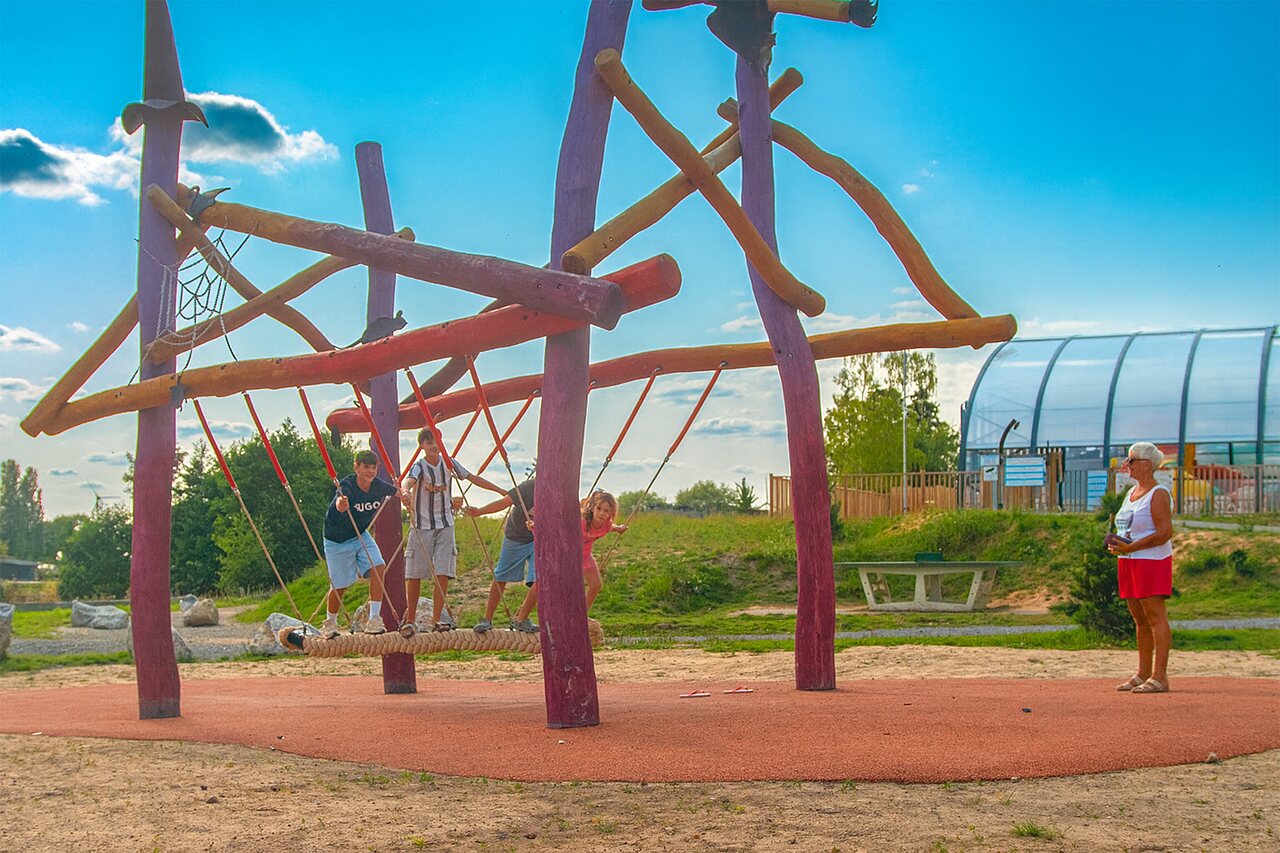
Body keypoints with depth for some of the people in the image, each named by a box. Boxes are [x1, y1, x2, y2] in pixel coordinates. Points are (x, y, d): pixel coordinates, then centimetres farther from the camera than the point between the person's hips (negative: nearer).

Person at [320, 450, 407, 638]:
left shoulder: (379, 486, -14)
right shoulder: (347, 486, -32)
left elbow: (397, 492, 9)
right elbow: (340, 502, -56)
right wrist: (341, 504, -75)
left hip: (361, 536, 5)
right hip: (337, 540, -5)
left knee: (378, 569, -16)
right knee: (339, 586, 3)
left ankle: (374, 620, -10)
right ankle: (330, 623, 29)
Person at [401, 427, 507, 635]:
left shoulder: (449, 463, 4)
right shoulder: (419, 467, -9)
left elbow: (474, 479, 11)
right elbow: (410, 482, -30)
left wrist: (502, 491, 11)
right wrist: (406, 493, -55)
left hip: (445, 526, 3)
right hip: (422, 525, -3)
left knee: (443, 573, -6)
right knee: (414, 574, 0)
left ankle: (437, 618, 2)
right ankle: (410, 619, 12)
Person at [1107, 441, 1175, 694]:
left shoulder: (1158, 494, -10)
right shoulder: (1131, 493, 17)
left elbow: (1165, 532, -17)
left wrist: (1130, 547, -19)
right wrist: (1116, 544, 6)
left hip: (1152, 561, -9)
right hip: (1128, 561, 9)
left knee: (1155, 617, -9)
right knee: (1139, 619, 11)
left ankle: (1160, 677, -10)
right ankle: (1143, 674, 16)